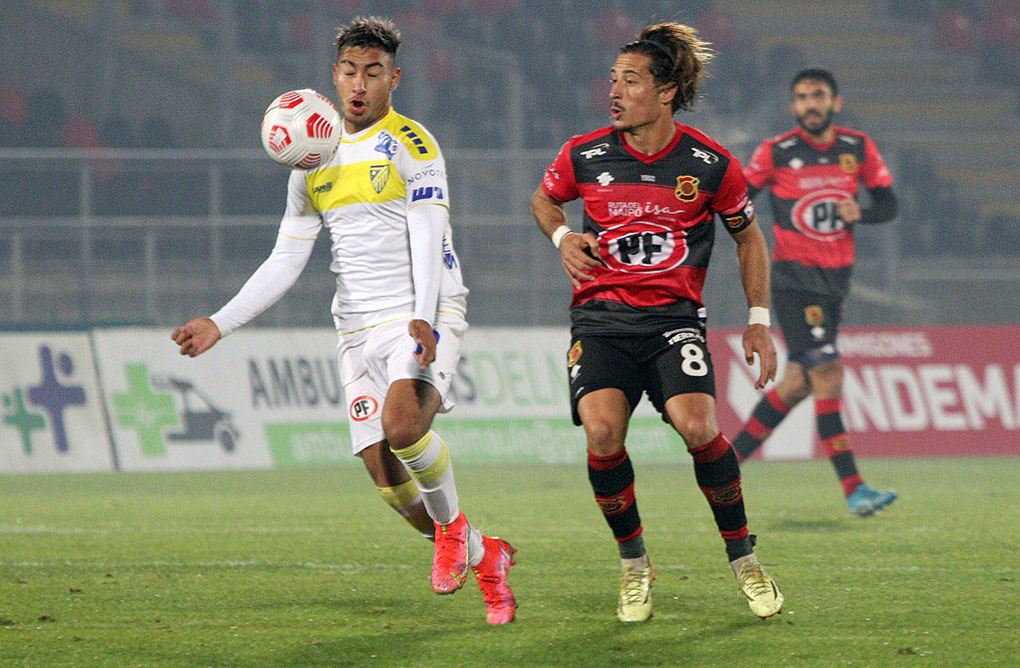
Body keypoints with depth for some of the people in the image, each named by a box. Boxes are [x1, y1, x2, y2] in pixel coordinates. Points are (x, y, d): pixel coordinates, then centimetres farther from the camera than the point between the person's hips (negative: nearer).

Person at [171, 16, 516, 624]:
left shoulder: (409, 144, -4)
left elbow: (428, 237, -13)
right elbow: (286, 260, 18)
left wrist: (423, 318, -28)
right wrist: (221, 324, 11)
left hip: (425, 315, -6)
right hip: (357, 327, 6)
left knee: (402, 425, -31)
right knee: (384, 474, -5)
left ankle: (453, 526, -3)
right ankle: (481, 556, 17)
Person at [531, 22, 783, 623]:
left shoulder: (711, 164, -2)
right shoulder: (585, 155, 1)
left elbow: (749, 236, 13)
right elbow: (543, 199, 23)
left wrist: (759, 322, 9)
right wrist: (563, 237, 2)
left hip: (675, 318, -1)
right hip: (600, 318, 1)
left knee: (698, 425, -25)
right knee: (602, 432, -24)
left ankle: (743, 558, -2)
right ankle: (634, 563, 0)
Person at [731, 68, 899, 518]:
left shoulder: (859, 149, 5)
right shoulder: (775, 154, -5)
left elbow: (888, 204, 10)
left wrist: (859, 213, -9)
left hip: (835, 279, 5)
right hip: (793, 278, -5)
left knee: (798, 382, 7)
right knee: (827, 375, -15)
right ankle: (853, 489, -17)